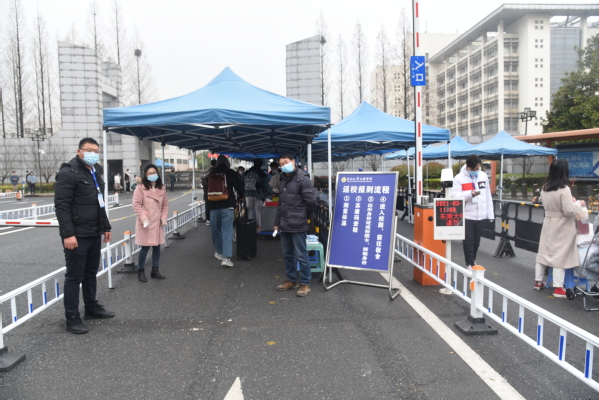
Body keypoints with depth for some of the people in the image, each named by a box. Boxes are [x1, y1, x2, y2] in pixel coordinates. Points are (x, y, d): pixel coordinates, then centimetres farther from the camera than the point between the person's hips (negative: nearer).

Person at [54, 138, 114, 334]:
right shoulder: (68, 173, -12)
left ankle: (91, 308, 31)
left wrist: (105, 227, 19)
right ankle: (72, 318, 11)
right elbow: (61, 206, -18)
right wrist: (68, 234, -24)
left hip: (94, 235, 8)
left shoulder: (96, 173, 15)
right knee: (74, 277, 1)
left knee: (91, 273, 18)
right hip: (76, 236, -8)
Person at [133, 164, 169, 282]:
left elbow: (165, 204, 12)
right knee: (145, 247, -2)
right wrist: (143, 218, -18)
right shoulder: (141, 188, -8)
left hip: (157, 222, 5)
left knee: (157, 246, 9)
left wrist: (164, 217, 0)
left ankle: (155, 270, 21)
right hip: (145, 223, -5)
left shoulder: (162, 188, 8)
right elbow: (136, 204, -10)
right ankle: (141, 271, 14)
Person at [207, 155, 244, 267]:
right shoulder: (230, 173, -1)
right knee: (227, 231, -6)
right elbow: (240, 187, 2)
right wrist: (240, 196, 22)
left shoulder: (211, 175, 10)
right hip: (227, 207, -4)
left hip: (213, 207, 4)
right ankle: (226, 257, -13)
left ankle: (219, 252, 29)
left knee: (216, 231, 17)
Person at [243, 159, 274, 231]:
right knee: (258, 210, 1)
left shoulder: (246, 173, 10)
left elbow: (243, 185, 16)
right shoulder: (262, 174, -6)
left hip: (248, 194, 4)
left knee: (250, 210, 10)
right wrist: (271, 193, 3)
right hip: (258, 195, -4)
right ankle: (257, 227, 1)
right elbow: (266, 186, -6)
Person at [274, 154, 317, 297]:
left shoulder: (303, 179, -10)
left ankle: (305, 283, 11)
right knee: (287, 254, 16)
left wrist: (302, 216, -1)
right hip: (284, 225, 8)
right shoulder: (282, 181, 16)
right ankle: (291, 280, 29)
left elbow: (311, 202, -13)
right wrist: (277, 222, 19)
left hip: (297, 225, -8)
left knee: (301, 255, 0)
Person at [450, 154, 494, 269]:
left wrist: (490, 213, 10)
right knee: (468, 241, -3)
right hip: (466, 215, -4)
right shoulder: (459, 178, -7)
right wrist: (470, 193, -28)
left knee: (477, 241, 15)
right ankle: (470, 264, 5)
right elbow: (454, 196, -15)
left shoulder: (484, 176, 7)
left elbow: (488, 196, 12)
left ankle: (473, 261, 33)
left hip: (480, 215, 4)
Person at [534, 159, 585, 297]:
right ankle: (558, 288, 6)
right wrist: (578, 204, -2)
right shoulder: (564, 189, -20)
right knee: (560, 255, 0)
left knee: (544, 251, 14)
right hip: (562, 226, -7)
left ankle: (538, 282, 24)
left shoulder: (545, 187, 3)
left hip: (548, 223, 7)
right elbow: (569, 211, -19)